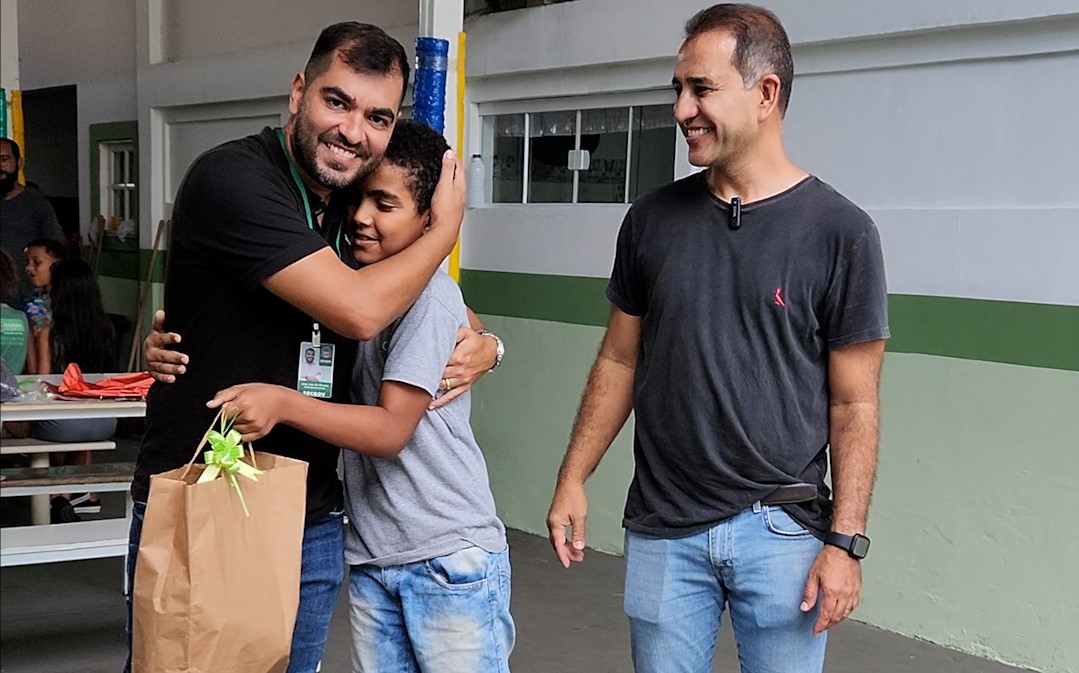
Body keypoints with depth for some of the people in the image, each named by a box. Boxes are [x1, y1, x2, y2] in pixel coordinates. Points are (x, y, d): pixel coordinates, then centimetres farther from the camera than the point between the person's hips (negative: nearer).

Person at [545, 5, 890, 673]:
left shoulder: (839, 231, -6)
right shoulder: (652, 220, 4)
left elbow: (854, 403, -5)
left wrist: (846, 540, -10)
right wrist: (573, 478, 6)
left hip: (781, 529, -3)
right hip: (662, 527, 3)